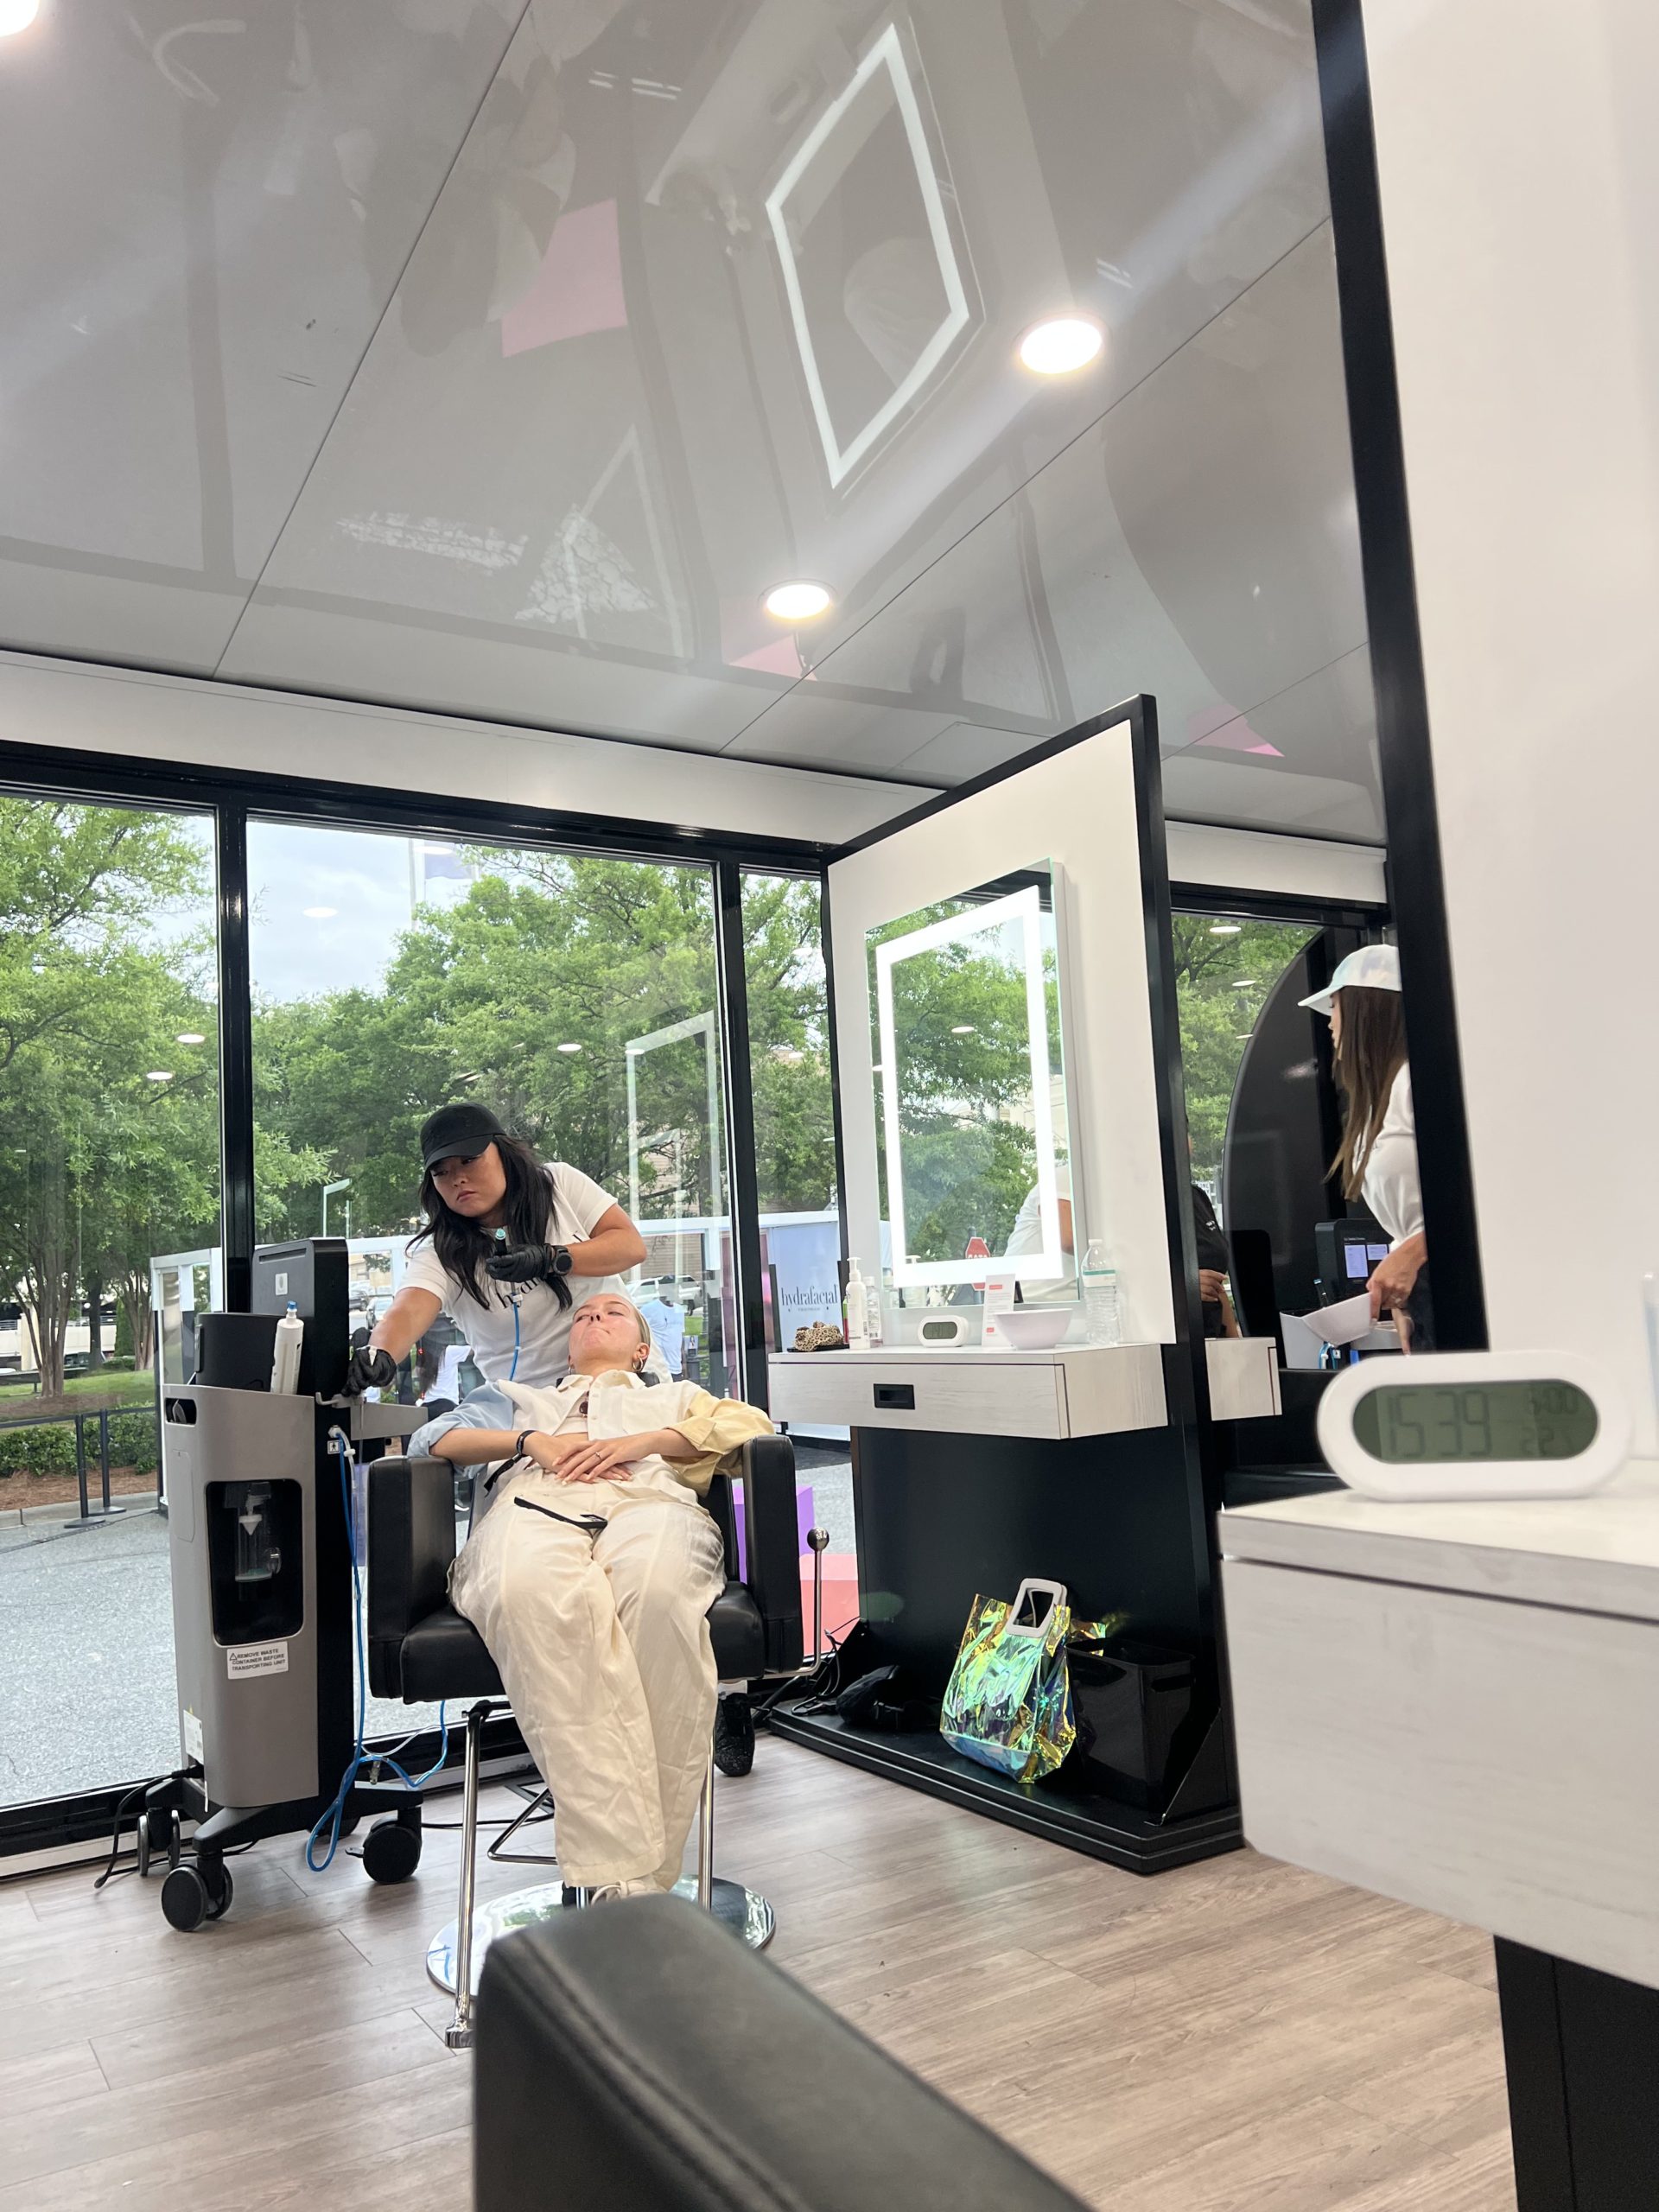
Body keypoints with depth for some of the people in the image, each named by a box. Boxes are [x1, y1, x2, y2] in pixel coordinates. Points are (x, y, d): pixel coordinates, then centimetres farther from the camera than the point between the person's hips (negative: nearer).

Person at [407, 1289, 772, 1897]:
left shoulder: (674, 1397, 40)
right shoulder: (518, 1398, 43)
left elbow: (751, 1424, 19)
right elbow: (430, 1440, 25)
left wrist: (641, 1442, 4)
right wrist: (534, 1442, 6)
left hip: (648, 1501, 0)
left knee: (657, 1591, -41)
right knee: (537, 1593, -40)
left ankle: (644, 1872, -37)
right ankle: (620, 1876, -42)